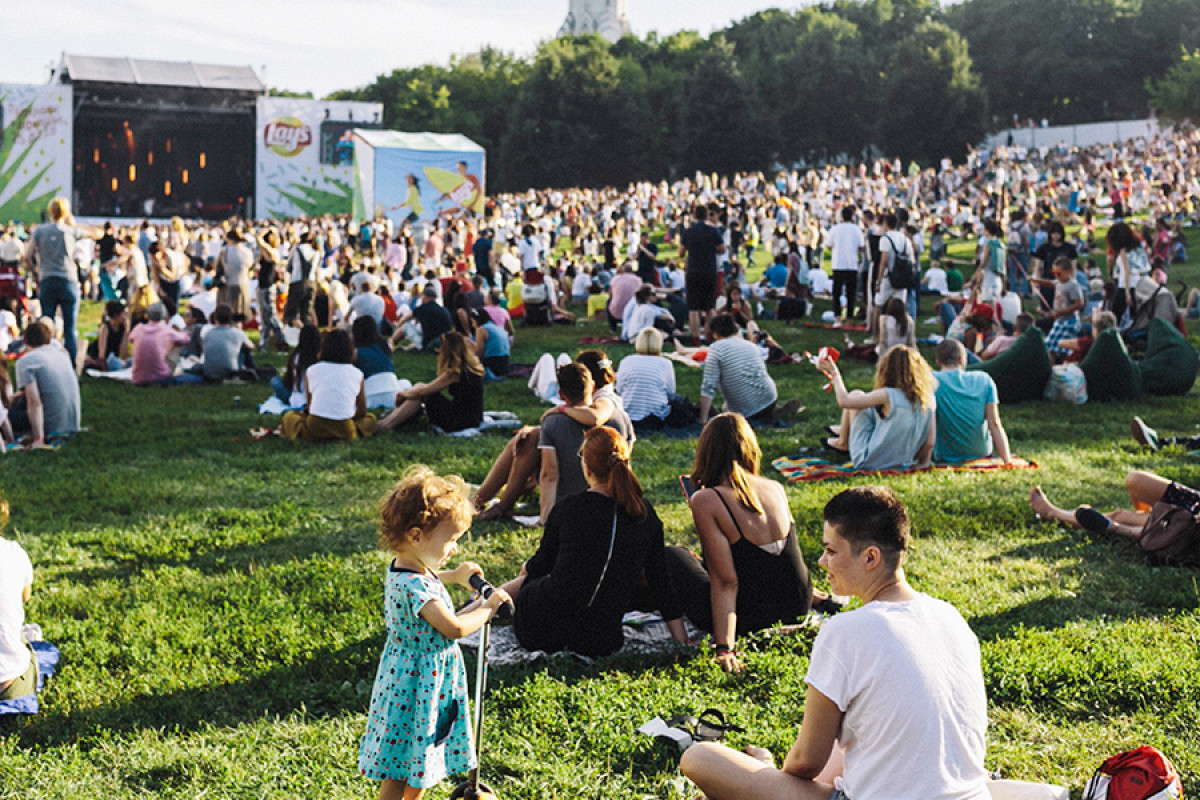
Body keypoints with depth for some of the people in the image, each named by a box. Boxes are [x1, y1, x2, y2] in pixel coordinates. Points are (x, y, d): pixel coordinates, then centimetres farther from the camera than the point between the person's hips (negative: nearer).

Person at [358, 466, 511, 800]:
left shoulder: (402, 569, 1)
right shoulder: (415, 586, -30)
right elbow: (454, 627, -34)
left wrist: (452, 576, 25)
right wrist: (487, 608, -19)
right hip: (417, 684, -10)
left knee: (420, 764, 24)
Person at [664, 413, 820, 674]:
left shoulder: (705, 501, -17)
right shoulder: (775, 488, -1)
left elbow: (726, 581, -21)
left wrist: (724, 647, -20)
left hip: (750, 618, -6)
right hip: (797, 607, 7)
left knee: (672, 556, 15)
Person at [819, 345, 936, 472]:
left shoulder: (887, 396, -22)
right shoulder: (927, 400, -9)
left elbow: (844, 401, -11)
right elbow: (930, 443, -5)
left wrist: (834, 373, 5)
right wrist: (923, 463, 12)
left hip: (868, 462, -6)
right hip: (903, 463, 6)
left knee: (855, 395, 8)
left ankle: (843, 443, 28)